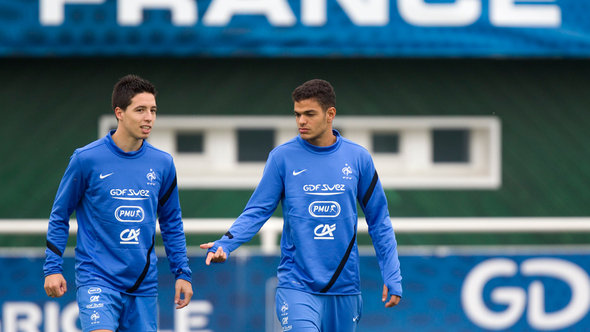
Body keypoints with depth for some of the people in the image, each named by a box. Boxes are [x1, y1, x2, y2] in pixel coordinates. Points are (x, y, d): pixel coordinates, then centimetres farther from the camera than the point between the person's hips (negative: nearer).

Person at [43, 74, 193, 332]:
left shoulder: (163, 163, 5)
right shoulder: (86, 159, -6)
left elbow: (171, 223, 16)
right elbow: (59, 216, 3)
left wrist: (182, 273, 12)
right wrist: (52, 268, -2)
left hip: (143, 285, 5)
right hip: (96, 279, -4)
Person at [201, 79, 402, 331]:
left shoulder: (358, 158, 4)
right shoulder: (283, 157, 0)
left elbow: (379, 221, 9)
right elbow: (257, 211, 0)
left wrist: (392, 277, 4)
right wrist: (225, 244, -17)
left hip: (344, 288, 2)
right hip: (297, 287, -2)